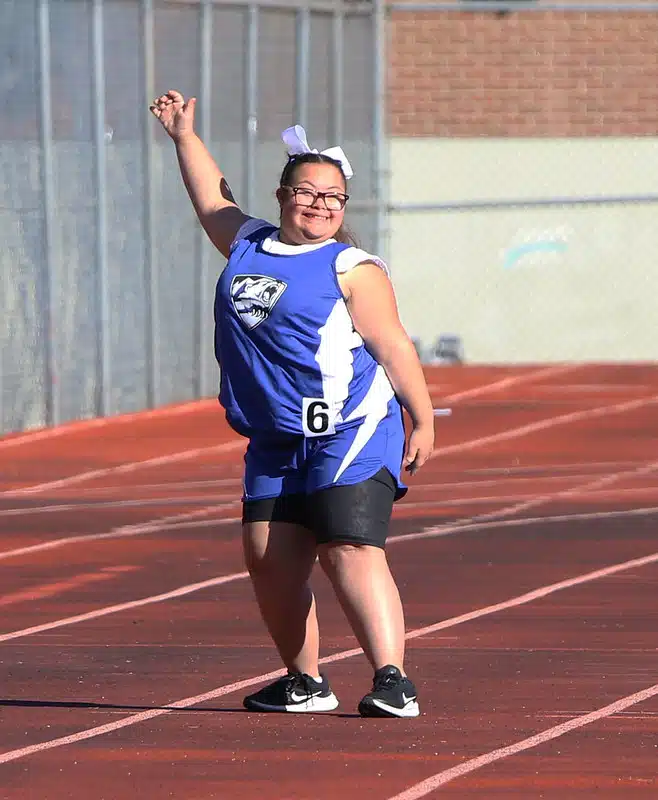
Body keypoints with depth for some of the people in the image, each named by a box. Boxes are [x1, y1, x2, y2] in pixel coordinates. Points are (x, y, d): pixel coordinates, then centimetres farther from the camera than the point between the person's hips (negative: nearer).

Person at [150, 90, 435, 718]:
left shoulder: (352, 268, -5)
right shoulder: (247, 246, 15)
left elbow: (394, 346, -8)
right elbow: (214, 199, 35)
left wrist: (423, 421, -11)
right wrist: (184, 136, 43)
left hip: (352, 435, -7)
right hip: (276, 443, 7)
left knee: (351, 552, -19)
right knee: (268, 558, 2)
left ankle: (392, 681, -25)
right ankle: (305, 683, 15)